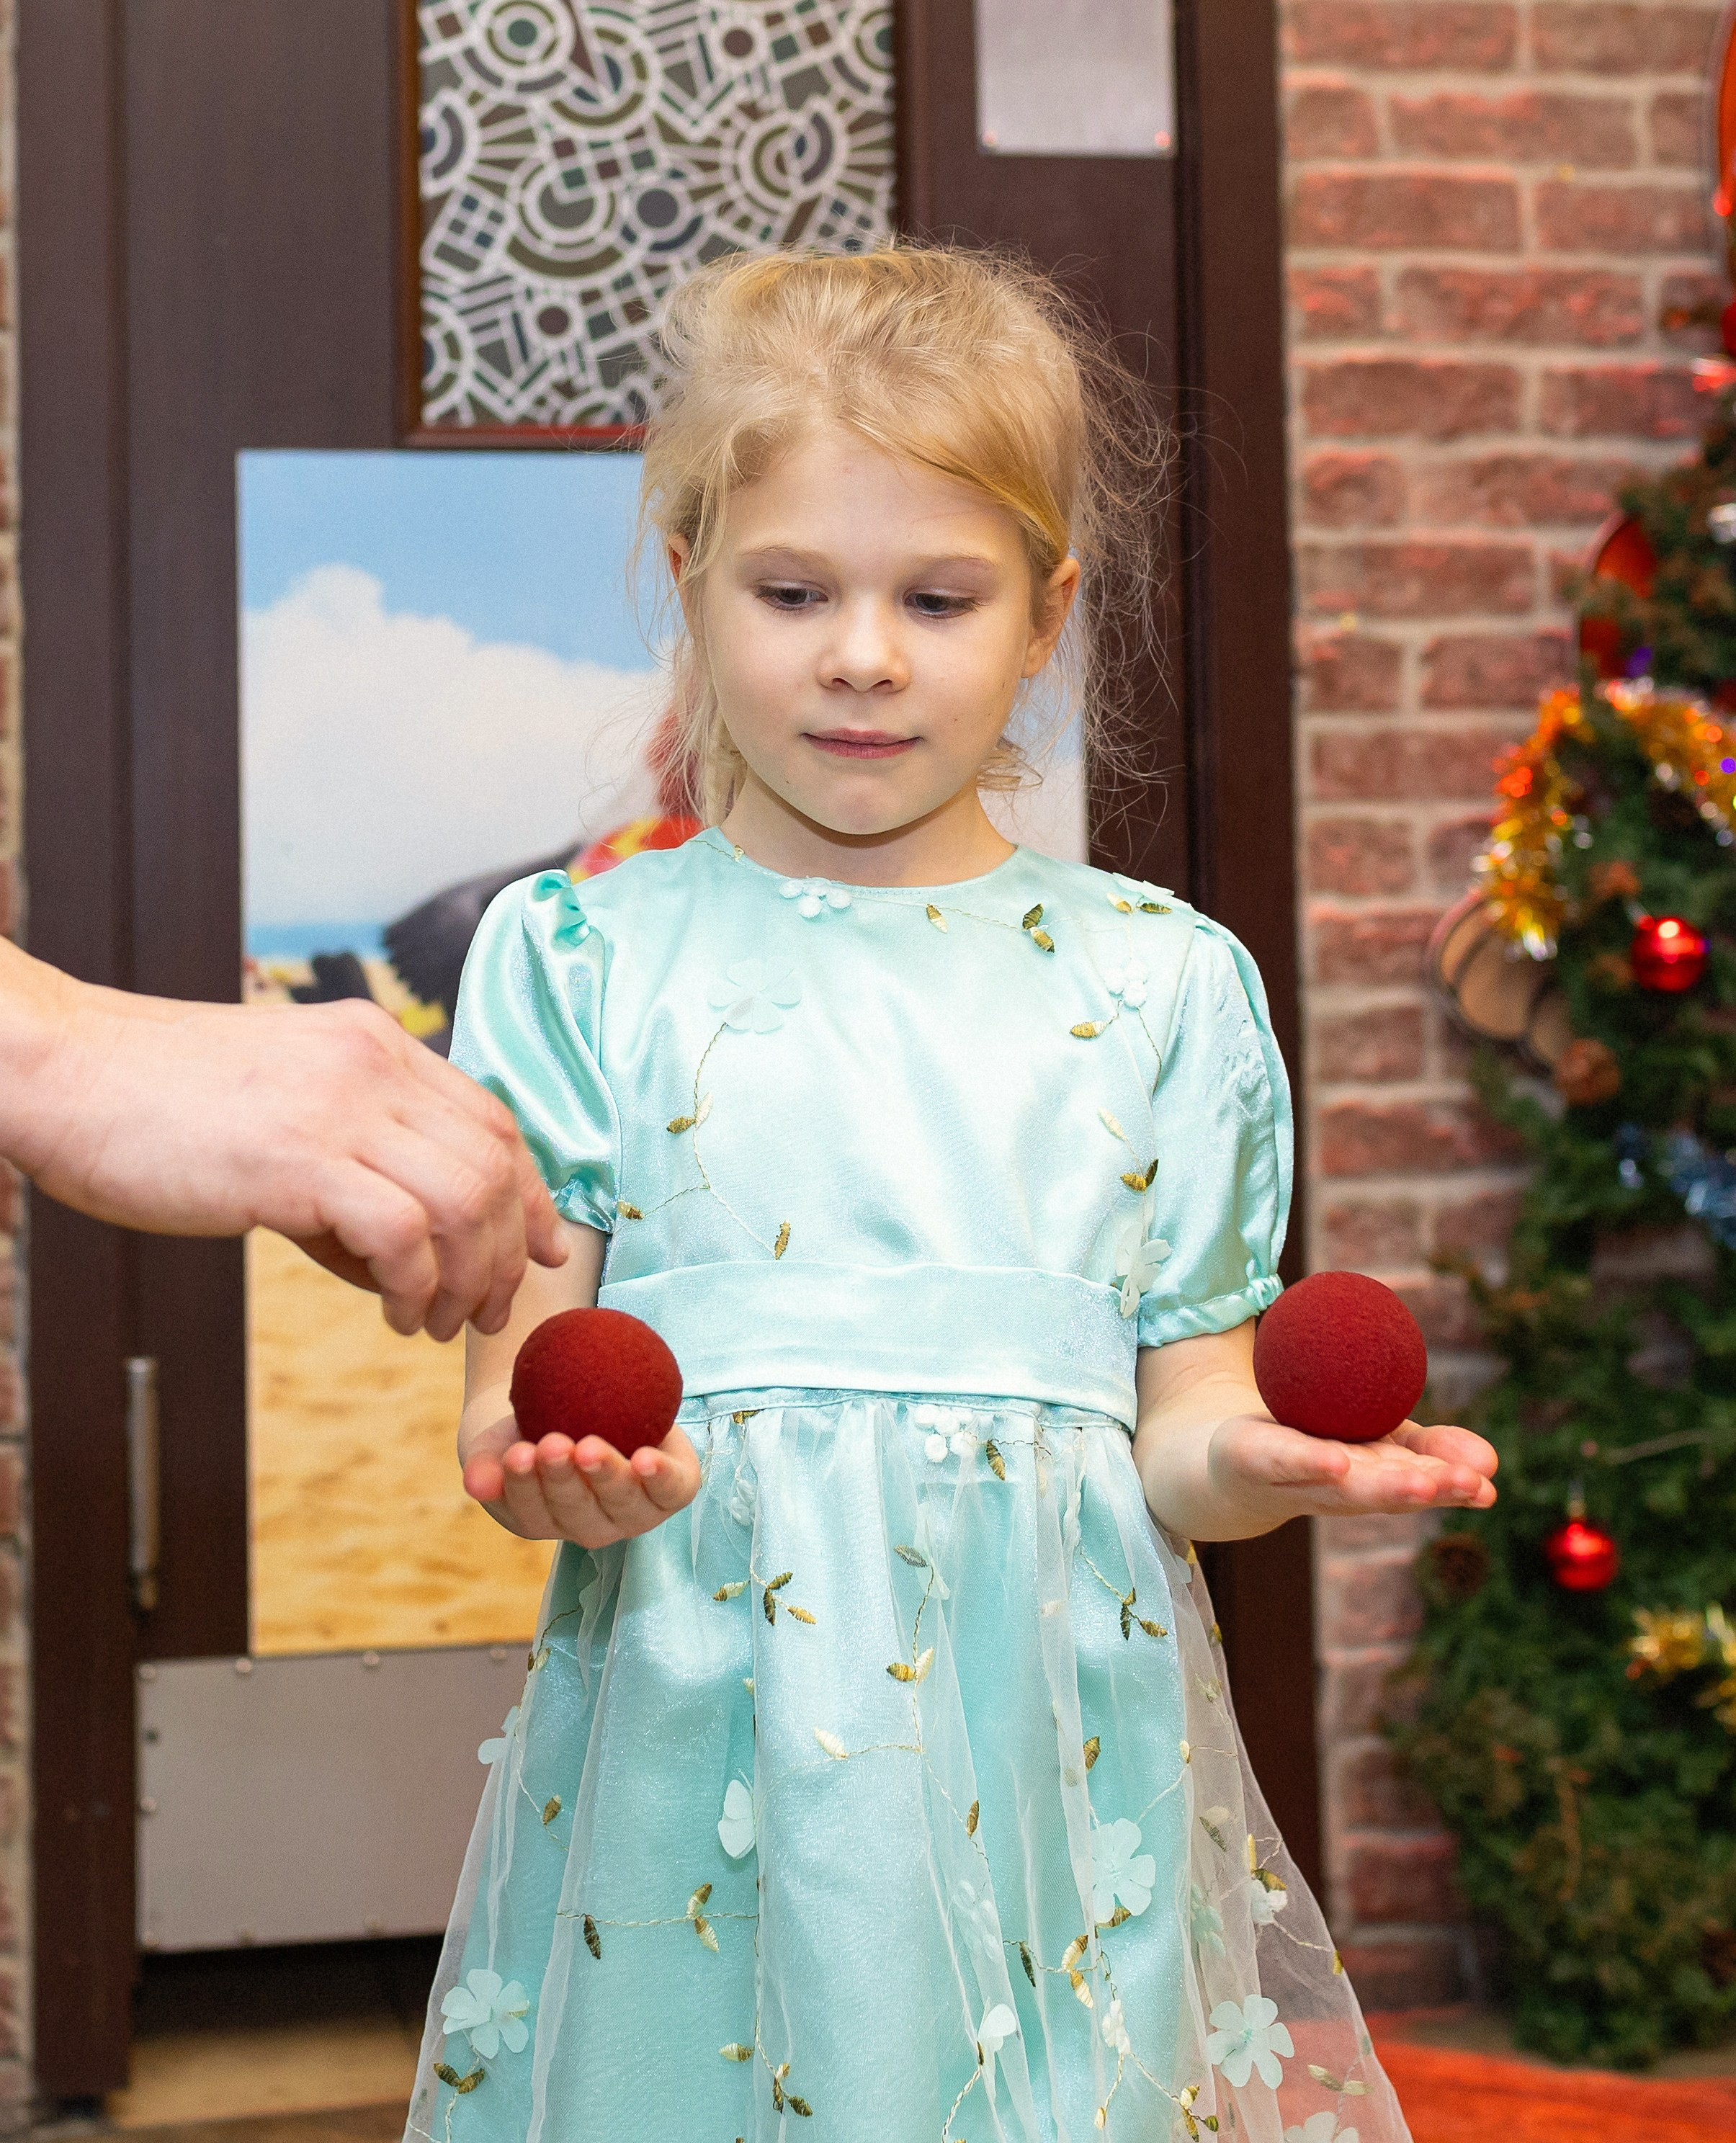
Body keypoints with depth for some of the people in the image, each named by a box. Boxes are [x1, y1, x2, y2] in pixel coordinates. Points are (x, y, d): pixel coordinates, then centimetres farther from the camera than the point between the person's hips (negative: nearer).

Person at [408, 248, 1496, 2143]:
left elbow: (1177, 1410, 6)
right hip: (696, 1767, -1)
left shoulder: (1158, 981, 6)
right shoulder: (579, 958, 3)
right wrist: (557, 1466, -21)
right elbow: (511, 1386, 0)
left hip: (1049, 1770, 1)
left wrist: (1246, 1459, -15)